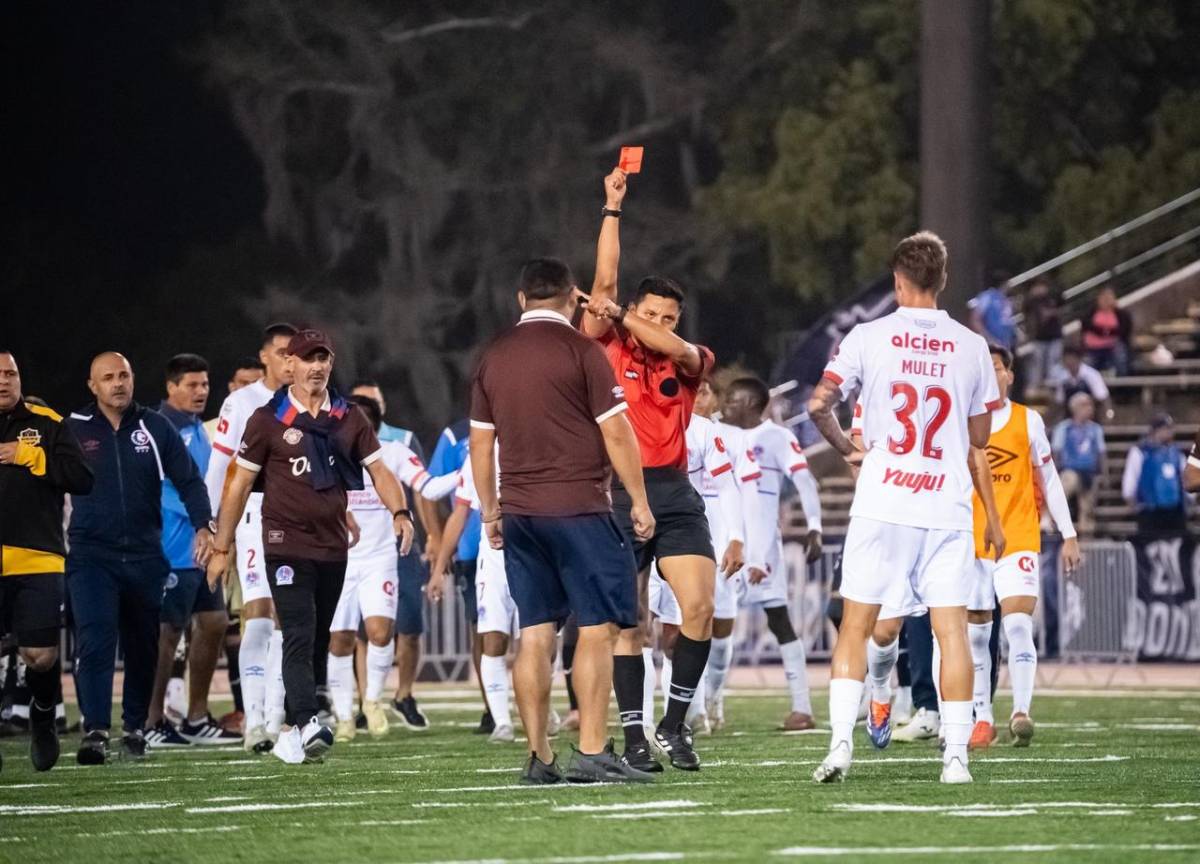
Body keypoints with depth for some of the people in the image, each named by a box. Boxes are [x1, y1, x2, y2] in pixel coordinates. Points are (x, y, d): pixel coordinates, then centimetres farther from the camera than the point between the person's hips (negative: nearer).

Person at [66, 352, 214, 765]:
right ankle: (95, 730, -21)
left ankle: (135, 728, 23)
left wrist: (203, 525, -5)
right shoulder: (73, 429, 0)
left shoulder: (155, 428, 4)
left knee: (142, 648, 9)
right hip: (91, 556, -3)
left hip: (145, 556, 3)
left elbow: (188, 479, 7)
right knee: (95, 640, -17)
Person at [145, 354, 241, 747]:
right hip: (175, 549, -10)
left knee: (213, 624, 12)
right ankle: (151, 724, 1)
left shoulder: (198, 430, 15)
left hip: (202, 548, 10)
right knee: (168, 632, -5)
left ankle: (196, 720, 19)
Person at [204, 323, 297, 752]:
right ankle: (253, 720, -14)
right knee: (257, 616, -12)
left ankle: (276, 718, 6)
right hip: (255, 519, -4)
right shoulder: (241, 403, -2)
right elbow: (218, 468, -1)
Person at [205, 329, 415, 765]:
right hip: (287, 545, -5)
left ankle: (293, 733, 19)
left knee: (316, 642, 10)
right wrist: (221, 548, 1)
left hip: (333, 546, 5)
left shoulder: (348, 419, 9)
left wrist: (400, 512, -12)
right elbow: (240, 485, 1)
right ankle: (307, 725, -29)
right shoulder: (268, 419, -2)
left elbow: (378, 470, 8)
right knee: (299, 638, -17)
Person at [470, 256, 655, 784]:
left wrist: (490, 511, 23)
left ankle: (538, 758, 5)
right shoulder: (580, 350, -6)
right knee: (599, 626, -4)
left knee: (535, 633, 6)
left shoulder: (494, 358, 11)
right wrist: (639, 501, 0)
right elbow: (615, 433, -7)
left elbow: (480, 442, 15)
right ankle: (591, 752, -11)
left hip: (519, 514, 6)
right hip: (579, 508, -6)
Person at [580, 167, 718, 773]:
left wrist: (619, 315, -17)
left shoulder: (691, 362, 10)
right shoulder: (608, 349, 6)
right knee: (626, 621, -2)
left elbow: (675, 349, -13)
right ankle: (634, 737, 1)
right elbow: (605, 282, 0)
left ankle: (674, 723, 2)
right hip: (618, 495, -2)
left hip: (675, 495, 2)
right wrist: (612, 207, 1)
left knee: (698, 607, -11)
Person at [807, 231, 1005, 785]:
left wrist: (845, 448, 15)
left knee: (856, 626, 5)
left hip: (882, 506, -1)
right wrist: (992, 516, 24)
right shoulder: (970, 347, 5)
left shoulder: (868, 338, 0)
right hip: (949, 508, 1)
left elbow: (819, 405, -3)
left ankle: (841, 742, -5)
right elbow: (978, 445, 12)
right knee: (952, 630, 2)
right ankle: (956, 755, -3)